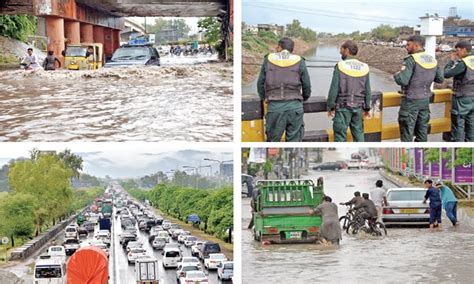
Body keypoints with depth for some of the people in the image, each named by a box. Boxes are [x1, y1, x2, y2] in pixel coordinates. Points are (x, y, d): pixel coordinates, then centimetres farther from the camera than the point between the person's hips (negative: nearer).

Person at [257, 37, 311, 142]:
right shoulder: (299, 62, 8)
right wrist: (304, 98, 29)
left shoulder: (268, 59, 9)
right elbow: (307, 86, 10)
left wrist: (264, 98, 27)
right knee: (294, 141, 3)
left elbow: (260, 83, 11)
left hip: (274, 106, 0)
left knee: (272, 140, 6)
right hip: (294, 106, 0)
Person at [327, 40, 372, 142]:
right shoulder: (364, 67, 4)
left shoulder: (340, 66, -10)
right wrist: (367, 108, 17)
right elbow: (367, 91, 7)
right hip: (358, 107, 4)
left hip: (343, 107, -4)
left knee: (340, 135, -1)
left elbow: (334, 89, -11)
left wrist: (330, 107, -2)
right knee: (358, 133, 13)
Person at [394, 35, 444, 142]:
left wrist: (396, 75, -5)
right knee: (422, 128, 15)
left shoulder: (411, 60, -18)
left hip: (411, 101, -7)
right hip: (425, 100, 7)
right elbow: (440, 79, 10)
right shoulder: (433, 60, 3)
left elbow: (402, 80, -25)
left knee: (407, 130, 1)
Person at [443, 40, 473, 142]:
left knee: (458, 124, 0)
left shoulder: (463, 63, -18)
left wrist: (451, 61, -3)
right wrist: (456, 61, 7)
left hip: (462, 98, -7)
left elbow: (446, 74, -17)